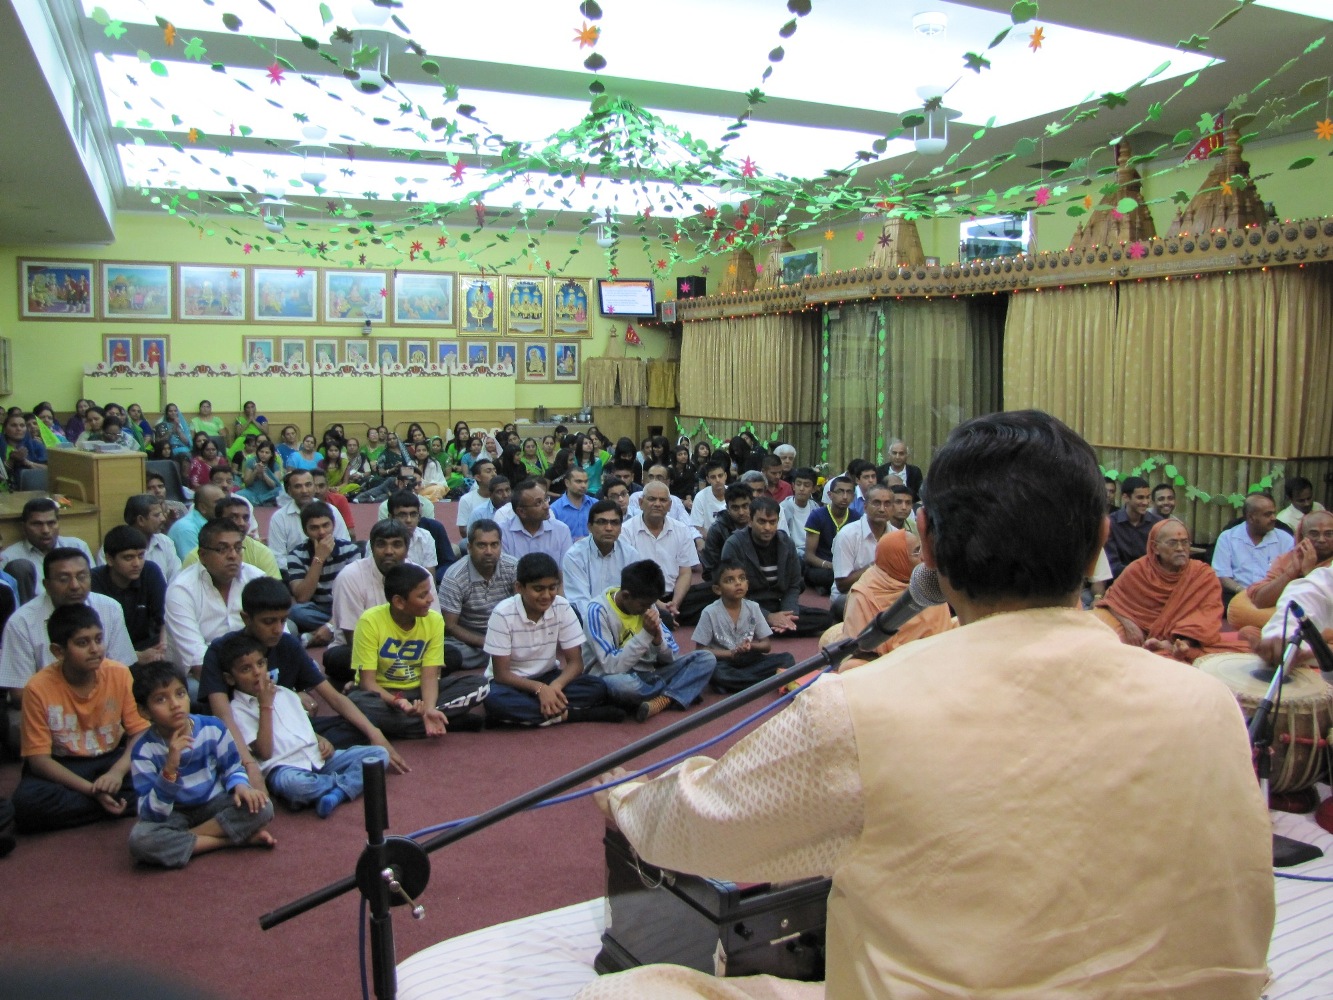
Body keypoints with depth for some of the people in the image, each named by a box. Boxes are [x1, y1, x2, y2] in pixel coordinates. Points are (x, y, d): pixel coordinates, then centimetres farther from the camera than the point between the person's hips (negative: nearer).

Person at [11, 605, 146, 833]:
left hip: (113, 758, 0)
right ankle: (123, 803, -22)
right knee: (27, 801, -33)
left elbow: (139, 733, -9)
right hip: (63, 766, 0)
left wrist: (118, 771, -29)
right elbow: (39, 758, -15)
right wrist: (91, 789, -26)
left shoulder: (120, 674, -12)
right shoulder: (39, 688, -17)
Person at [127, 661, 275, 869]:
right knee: (140, 839, -34)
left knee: (260, 808, -26)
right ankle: (235, 839, -23)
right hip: (174, 815, -1)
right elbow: (151, 816, -23)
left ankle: (180, 839, -14)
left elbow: (232, 768, 4)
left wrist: (240, 786, -20)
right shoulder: (145, 750, -18)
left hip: (214, 805, 1)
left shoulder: (212, 728, -12)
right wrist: (170, 768, -37)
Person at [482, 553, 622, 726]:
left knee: (598, 687, -21)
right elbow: (501, 673, -17)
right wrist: (540, 688, -31)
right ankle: (567, 713, -28)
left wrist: (555, 685, -29)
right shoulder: (503, 614, -19)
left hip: (547, 677, 3)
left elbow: (575, 663, -8)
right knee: (494, 700, -38)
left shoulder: (563, 608, -12)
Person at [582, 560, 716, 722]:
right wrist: (645, 634, -25)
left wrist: (658, 638, -19)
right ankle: (672, 695, -13)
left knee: (707, 658, -9)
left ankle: (662, 700, -27)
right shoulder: (598, 611, -17)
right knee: (621, 684, -42)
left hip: (646, 674, 6)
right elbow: (612, 667, -24)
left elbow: (672, 657, 2)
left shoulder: (645, 604, 1)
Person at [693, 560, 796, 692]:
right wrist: (731, 653, -20)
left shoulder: (753, 608, -2)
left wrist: (751, 646, -20)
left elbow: (767, 645, 3)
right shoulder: (710, 613, -11)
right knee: (713, 671, -37)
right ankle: (772, 680, -26)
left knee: (787, 659, -16)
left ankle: (732, 682, -21)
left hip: (749, 660, 4)